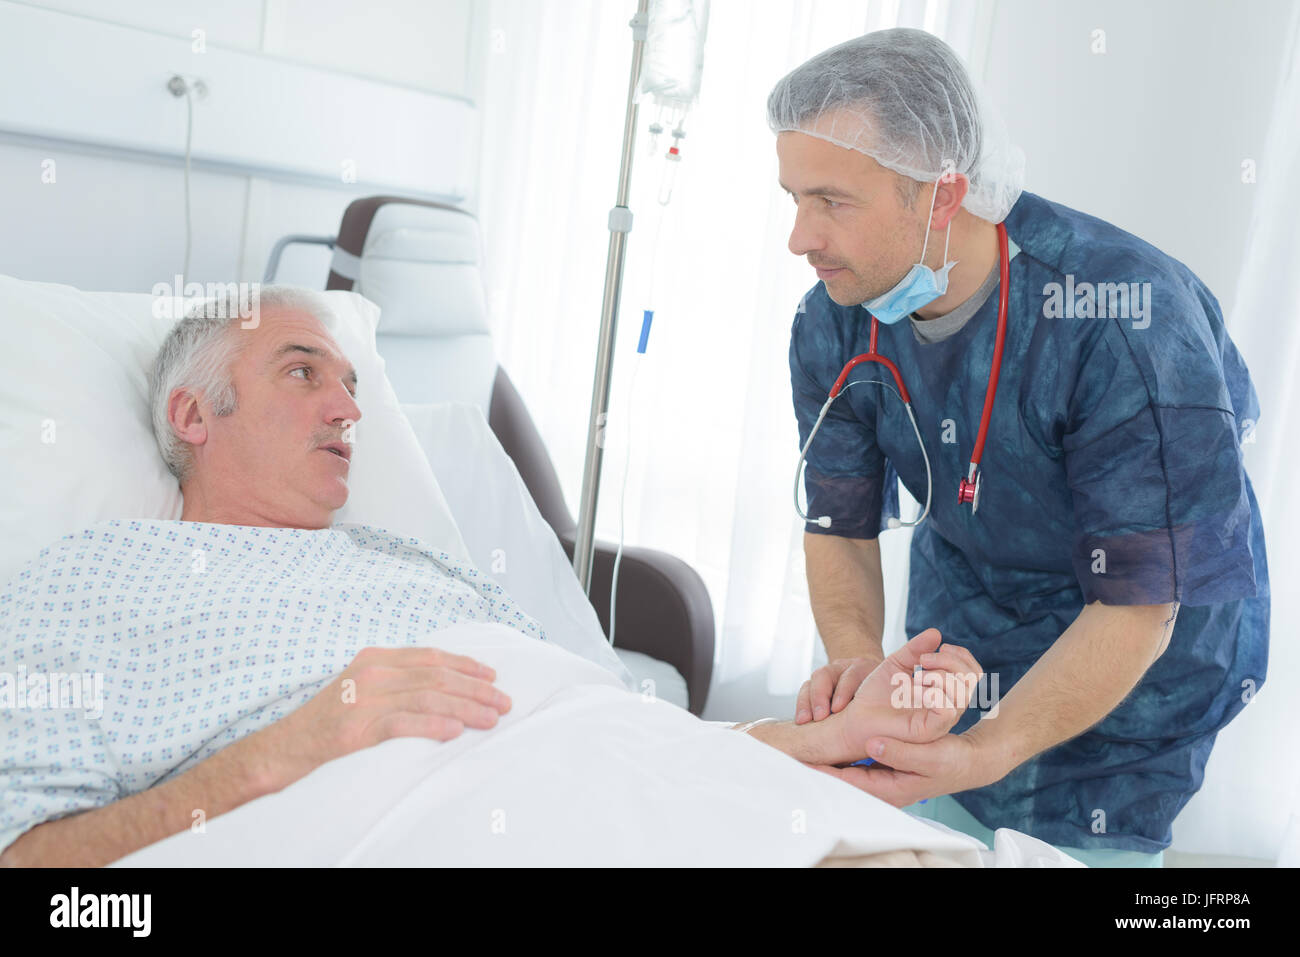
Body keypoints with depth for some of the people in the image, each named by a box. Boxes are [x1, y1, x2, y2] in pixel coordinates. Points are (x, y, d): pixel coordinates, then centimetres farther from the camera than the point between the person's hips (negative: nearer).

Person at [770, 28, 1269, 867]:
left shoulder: (1131, 323, -34)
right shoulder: (832, 323, -16)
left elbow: (1136, 609, -30)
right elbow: (840, 527, -8)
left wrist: (986, 752, -41)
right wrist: (857, 658, -28)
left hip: (1148, 647, -4)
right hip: (960, 615, 5)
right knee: (918, 834, 12)